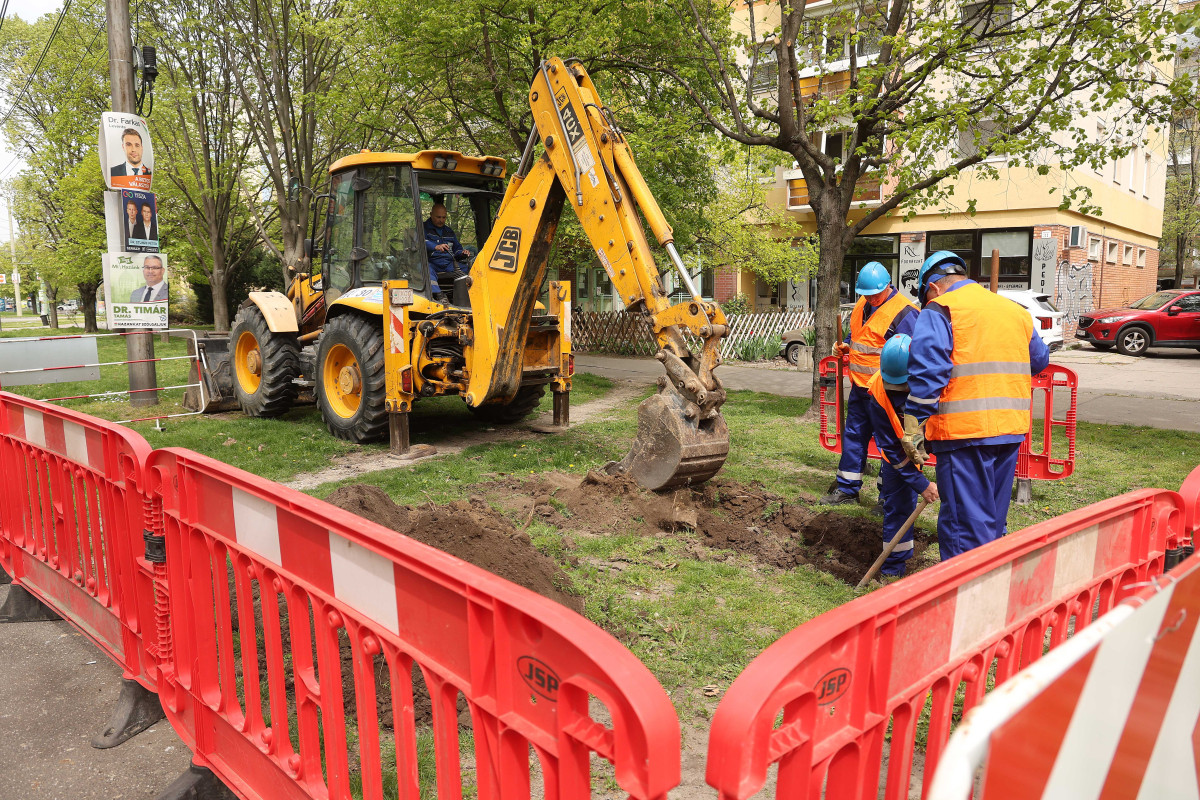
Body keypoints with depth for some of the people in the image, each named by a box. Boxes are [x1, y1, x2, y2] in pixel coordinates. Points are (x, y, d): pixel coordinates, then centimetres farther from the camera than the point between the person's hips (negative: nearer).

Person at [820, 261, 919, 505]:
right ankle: (847, 489, 26)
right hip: (859, 385, 8)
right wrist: (845, 345, 6)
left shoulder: (903, 311, -15)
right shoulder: (862, 304, 11)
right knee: (853, 435, 14)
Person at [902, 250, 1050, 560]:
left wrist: (913, 429, -16)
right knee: (993, 520, 19)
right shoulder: (1015, 310, 18)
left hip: (964, 430, -7)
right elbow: (1039, 359, 30)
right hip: (1011, 429, 7)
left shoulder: (938, 310, -5)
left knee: (964, 522, -1)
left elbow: (926, 373, -16)